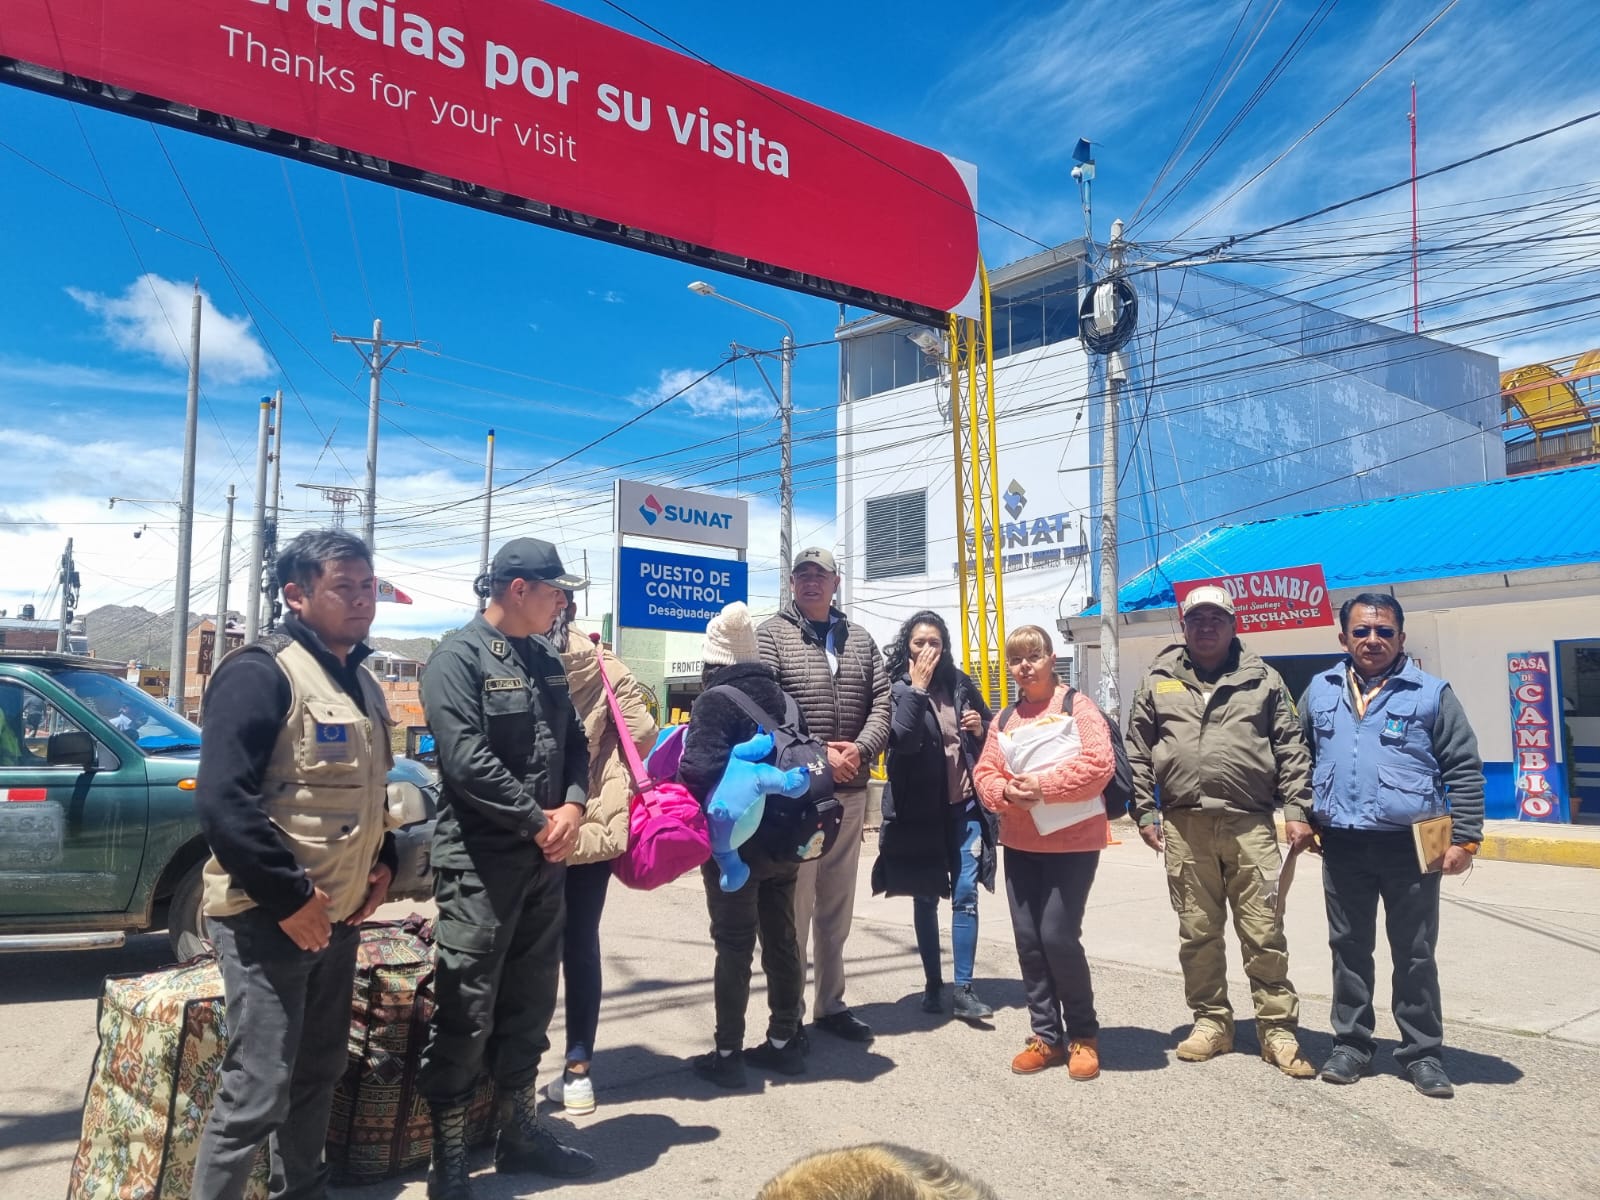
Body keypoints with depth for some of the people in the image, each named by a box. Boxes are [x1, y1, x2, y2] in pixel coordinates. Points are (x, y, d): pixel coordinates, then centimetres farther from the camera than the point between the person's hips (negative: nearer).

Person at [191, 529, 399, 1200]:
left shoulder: (361, 683, 12)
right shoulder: (261, 673, -15)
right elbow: (221, 800, -23)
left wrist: (383, 862, 8)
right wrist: (289, 897, -21)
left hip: (337, 914, 8)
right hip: (268, 917, -8)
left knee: (319, 1070, 19)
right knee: (258, 1090, -4)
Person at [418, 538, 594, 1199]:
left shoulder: (545, 660, 12)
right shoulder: (458, 657, -12)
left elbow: (574, 741, 14)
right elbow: (466, 760, -21)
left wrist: (573, 807, -5)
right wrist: (539, 821, -15)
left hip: (545, 860, 8)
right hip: (479, 864, -7)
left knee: (529, 1004, 17)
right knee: (466, 1014, 1)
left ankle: (518, 1131, 32)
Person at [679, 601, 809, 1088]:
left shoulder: (715, 699, -15)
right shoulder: (779, 695, 6)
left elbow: (700, 770, -24)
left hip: (736, 842, -6)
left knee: (734, 947, 2)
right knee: (782, 940, 14)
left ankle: (728, 1053, 9)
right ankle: (783, 1041, 25)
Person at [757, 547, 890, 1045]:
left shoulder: (860, 639, 13)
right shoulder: (771, 634, -1)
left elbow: (882, 702, 6)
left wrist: (861, 749, -12)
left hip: (850, 792, 5)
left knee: (836, 907, 15)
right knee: (793, 907, -1)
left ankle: (830, 1005, 27)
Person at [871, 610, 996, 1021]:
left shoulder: (960, 684, 7)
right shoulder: (897, 689, -5)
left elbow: (989, 733, 18)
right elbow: (902, 740, -22)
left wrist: (980, 728, -4)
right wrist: (917, 687, -21)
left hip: (964, 806, 2)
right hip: (921, 810, -2)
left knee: (965, 895, -2)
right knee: (926, 898, 10)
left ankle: (964, 989, 5)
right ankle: (932, 984, 23)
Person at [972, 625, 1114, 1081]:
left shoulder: (1076, 706, -4)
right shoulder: (1004, 719, 11)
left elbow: (1099, 763, -15)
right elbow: (985, 773, 8)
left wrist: (1045, 785, -21)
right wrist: (1004, 792, -14)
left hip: (1072, 841, -5)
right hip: (1019, 844, 6)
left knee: (1058, 935, -8)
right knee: (1028, 939, 7)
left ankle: (1083, 1035, 12)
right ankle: (1046, 1035, 21)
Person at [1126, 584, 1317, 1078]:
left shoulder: (1262, 679, 7)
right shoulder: (1159, 681, 9)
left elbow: (1291, 750, 5)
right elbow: (1137, 752, 9)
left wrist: (1298, 810, -2)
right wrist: (1144, 811, 4)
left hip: (1250, 824, -1)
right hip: (1184, 825, 1)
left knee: (1264, 932, 2)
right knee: (1197, 932, 10)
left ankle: (1278, 1030, 14)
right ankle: (1211, 1022, 23)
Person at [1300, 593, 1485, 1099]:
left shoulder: (1431, 693, -2)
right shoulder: (1320, 691, 6)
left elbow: (1465, 769, -1)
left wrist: (1464, 837, -6)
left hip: (1411, 846, -2)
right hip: (1342, 846, 3)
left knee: (1415, 954, 8)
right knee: (1349, 948, 12)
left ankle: (1422, 1052, 21)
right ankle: (1351, 1043, 24)